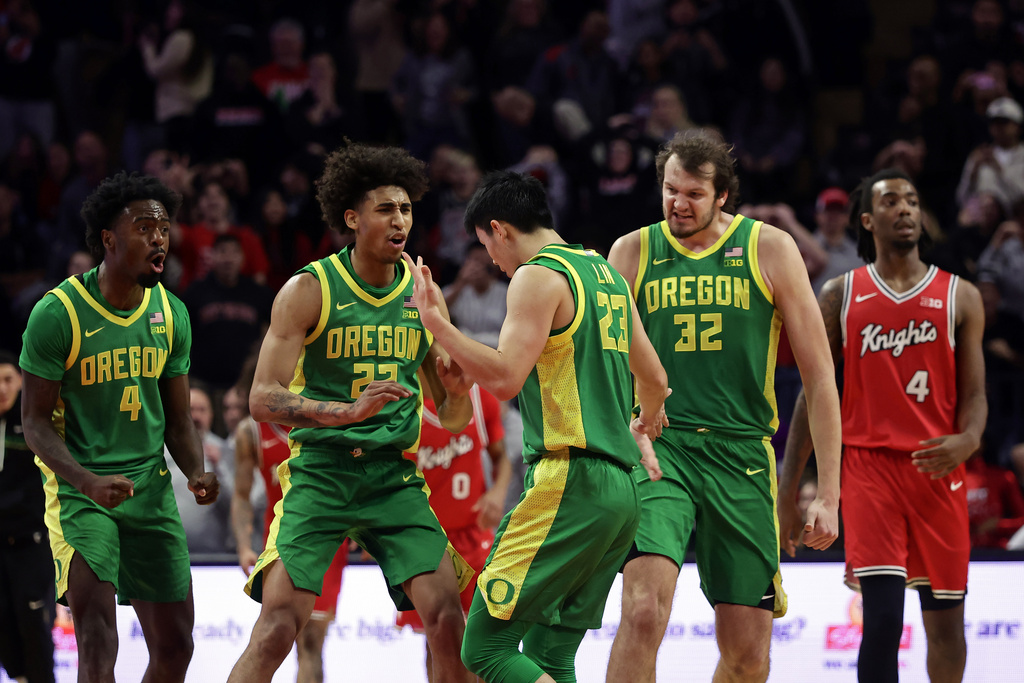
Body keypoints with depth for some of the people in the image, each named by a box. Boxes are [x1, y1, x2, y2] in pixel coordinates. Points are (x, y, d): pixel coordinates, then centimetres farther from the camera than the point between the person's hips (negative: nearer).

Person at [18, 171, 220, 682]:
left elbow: (178, 419, 12)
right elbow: (35, 423, -11)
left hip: (150, 487, 6)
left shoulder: (171, 313, 4)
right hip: (79, 487, -6)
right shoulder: (57, 313, -13)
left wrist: (196, 472, -9)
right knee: (97, 637, -19)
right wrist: (88, 482, -27)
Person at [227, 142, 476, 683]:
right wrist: (351, 410, -26)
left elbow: (452, 420, 12)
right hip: (319, 473, -3)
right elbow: (263, 399, -12)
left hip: (395, 476, 3)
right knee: (278, 625, -15)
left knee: (447, 619, -10)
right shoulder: (309, 290, -6)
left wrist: (456, 390, -13)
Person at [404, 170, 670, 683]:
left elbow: (505, 378, -18)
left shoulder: (538, 277, -7)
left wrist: (436, 321, -11)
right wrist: (644, 429, 50)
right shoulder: (606, 275, 20)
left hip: (569, 482, -9)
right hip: (622, 488, 9)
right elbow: (655, 380, 29)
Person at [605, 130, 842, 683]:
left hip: (742, 454, 1)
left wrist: (828, 495, -1)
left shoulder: (770, 249, 4)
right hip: (657, 446, -1)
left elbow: (818, 377, 5)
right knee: (643, 610, -25)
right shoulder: (632, 252, 7)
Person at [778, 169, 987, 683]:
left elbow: (974, 393, 5)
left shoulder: (959, 297, 8)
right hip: (869, 463, -2)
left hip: (937, 466, 2)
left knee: (945, 620, 9)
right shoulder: (841, 296, 7)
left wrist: (967, 441, -19)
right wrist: (787, 491, 2)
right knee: (883, 616, -16)